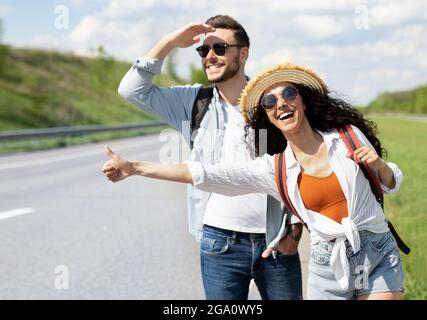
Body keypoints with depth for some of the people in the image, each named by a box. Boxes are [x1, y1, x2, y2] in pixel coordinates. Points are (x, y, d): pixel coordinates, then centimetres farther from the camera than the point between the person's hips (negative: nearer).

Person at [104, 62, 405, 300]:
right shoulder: (273, 169, -1)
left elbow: (392, 183, 11)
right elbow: (205, 174, -5)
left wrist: (379, 165, -12)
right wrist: (134, 168, -8)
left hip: (379, 255, -1)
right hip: (329, 265, 1)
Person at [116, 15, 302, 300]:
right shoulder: (194, 102, 5)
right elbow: (132, 89, -1)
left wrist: (295, 230, -2)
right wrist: (171, 43, -5)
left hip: (277, 243, 0)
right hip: (219, 243, 1)